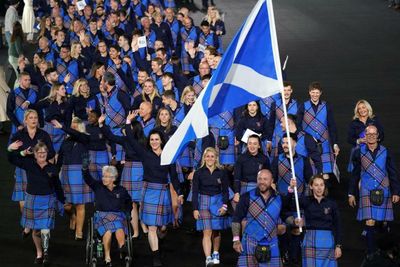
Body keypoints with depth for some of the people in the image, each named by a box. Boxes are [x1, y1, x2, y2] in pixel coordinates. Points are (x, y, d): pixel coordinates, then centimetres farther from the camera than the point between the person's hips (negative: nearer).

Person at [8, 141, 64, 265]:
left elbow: (57, 187, 6)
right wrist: (11, 150, -25)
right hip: (32, 200, 1)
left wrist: (62, 201, 12)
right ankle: (39, 253, 29)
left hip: (48, 201, -1)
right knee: (35, 229, 11)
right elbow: (12, 160, -5)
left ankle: (45, 252, 5)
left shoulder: (52, 169, -4)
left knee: (45, 229, -12)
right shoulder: (29, 164, -4)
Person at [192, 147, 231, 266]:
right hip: (203, 202, -2)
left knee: (216, 231, 10)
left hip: (218, 202, 2)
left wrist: (224, 205, -6)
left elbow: (225, 190, 6)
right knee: (207, 232, -11)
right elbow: (195, 192, 1)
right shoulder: (199, 173, 0)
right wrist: (195, 209, -5)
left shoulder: (221, 173, 3)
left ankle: (216, 254, 29)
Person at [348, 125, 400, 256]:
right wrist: (351, 194, 10)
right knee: (370, 222, -11)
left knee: (383, 221, 4)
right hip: (367, 193, -1)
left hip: (383, 192, 1)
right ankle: (370, 253, -6)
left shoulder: (385, 152, 3)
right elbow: (355, 175, 10)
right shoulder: (359, 152, 3)